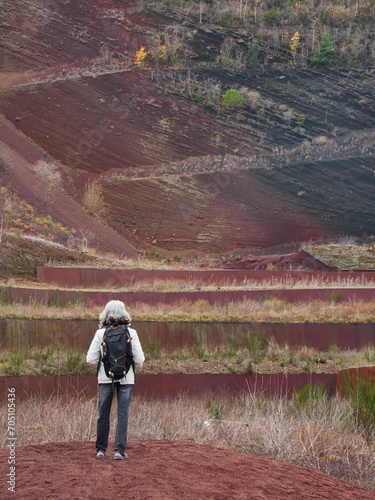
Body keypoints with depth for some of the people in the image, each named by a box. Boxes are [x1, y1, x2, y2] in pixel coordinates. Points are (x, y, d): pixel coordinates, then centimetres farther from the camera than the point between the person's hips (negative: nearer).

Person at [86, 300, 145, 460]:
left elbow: (91, 358, -6)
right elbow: (139, 359, -5)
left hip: (105, 378, 1)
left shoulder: (100, 333, -4)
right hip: (126, 378, 0)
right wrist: (135, 366, 16)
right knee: (123, 414, 3)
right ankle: (120, 449, 0)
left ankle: (101, 449, 15)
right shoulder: (131, 333, -4)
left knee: (103, 414, 10)